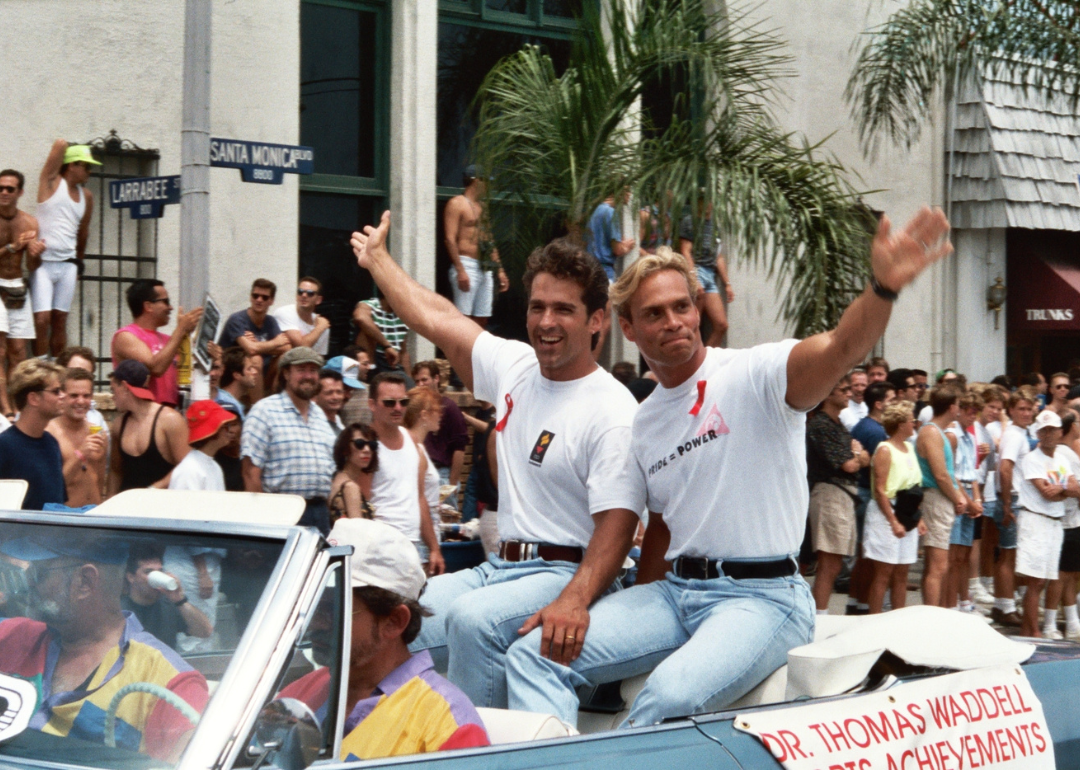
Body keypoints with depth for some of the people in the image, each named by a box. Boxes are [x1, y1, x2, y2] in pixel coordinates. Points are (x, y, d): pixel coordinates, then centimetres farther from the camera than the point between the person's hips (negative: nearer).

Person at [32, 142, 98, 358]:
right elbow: (60, 145, -9)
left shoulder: (86, 196, 13)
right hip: (43, 262, -5)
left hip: (67, 265, 5)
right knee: (42, 320, -12)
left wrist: (79, 263, 25)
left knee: (60, 323, 5)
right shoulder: (52, 182, -1)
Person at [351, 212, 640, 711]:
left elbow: (617, 524, -20)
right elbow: (434, 317, 26)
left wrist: (574, 601, -36)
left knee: (472, 618, -36)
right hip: (499, 567, 8)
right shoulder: (514, 366, 11)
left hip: (565, 573, -8)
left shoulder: (613, 412, -12)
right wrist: (376, 259, 37)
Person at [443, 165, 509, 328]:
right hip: (466, 265, -8)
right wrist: (460, 270, -21)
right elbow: (450, 239, -13)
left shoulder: (481, 207, 21)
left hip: (484, 269, 8)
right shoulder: (457, 203, -4)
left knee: (481, 320, 5)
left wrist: (500, 270, 18)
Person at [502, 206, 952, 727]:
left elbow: (840, 348, -28)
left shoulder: (752, 373, -7)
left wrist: (883, 287, -49)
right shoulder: (643, 423, 16)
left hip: (763, 594, -7)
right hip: (675, 589, 7)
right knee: (534, 656, -9)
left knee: (672, 695, -35)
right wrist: (638, 617, 14)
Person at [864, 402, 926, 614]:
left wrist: (919, 518, 10)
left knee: (901, 574, 8)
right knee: (883, 573, -5)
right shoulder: (885, 450, -10)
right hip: (887, 515, -7)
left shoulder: (909, 448, 14)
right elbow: (880, 490, -15)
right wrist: (893, 522, -19)